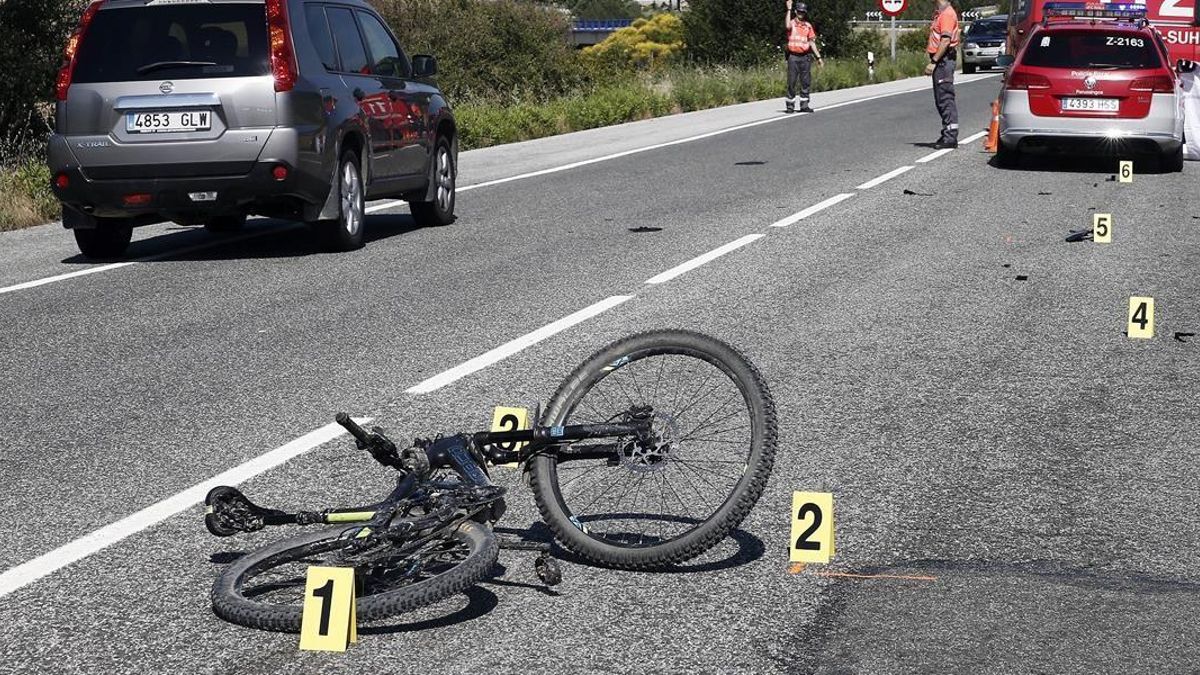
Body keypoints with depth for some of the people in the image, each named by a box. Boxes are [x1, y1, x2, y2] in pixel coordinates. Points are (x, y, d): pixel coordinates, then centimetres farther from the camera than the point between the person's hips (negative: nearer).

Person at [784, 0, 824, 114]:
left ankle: (804, 105, 10)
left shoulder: (808, 26, 12)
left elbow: (812, 42, 14)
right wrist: (789, 9, -24)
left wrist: (818, 57, 11)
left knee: (806, 82, 4)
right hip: (793, 57, -4)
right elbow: (787, 25, -26)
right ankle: (790, 105, 3)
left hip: (805, 57, 4)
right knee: (792, 82, -2)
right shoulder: (792, 23, 1)